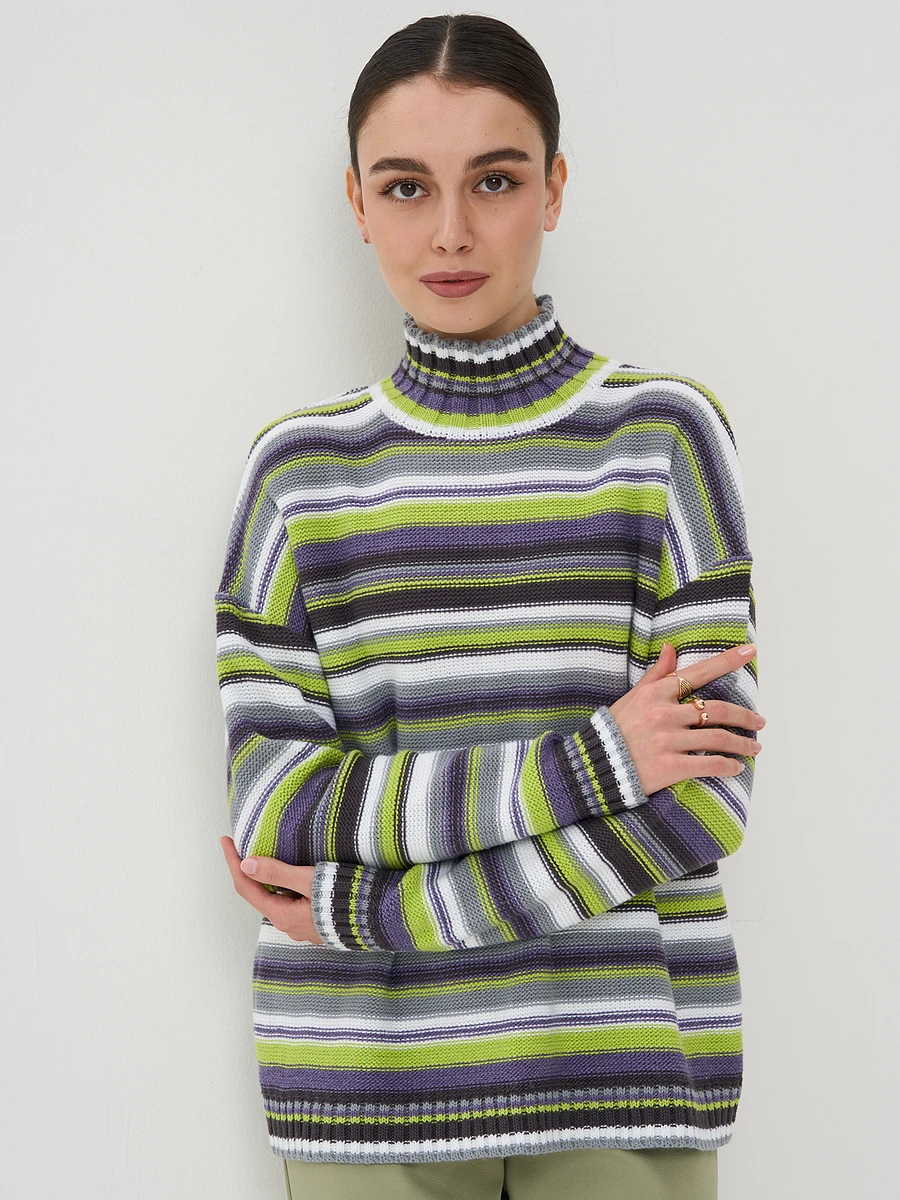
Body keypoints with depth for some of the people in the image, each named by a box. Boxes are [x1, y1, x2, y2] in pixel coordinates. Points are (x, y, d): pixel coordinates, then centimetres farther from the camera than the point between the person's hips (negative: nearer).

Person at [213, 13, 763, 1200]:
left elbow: (702, 794, -9)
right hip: (367, 1094, 1)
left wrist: (368, 909, -11)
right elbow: (272, 810, -6)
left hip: (622, 1084, -1)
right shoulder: (301, 468, 1)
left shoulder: (662, 434, -3)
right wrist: (584, 764, -16)